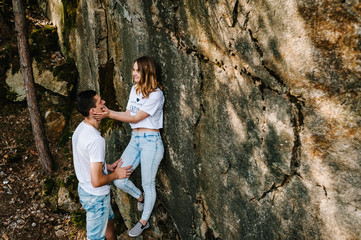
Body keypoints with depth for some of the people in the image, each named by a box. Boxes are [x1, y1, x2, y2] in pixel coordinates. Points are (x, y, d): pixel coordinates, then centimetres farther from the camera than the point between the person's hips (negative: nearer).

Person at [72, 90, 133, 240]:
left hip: (84, 188, 9)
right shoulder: (96, 140, -34)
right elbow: (96, 181, -31)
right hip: (96, 196, -9)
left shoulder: (80, 129, -3)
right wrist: (116, 175, -14)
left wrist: (107, 167, 9)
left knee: (108, 220, 31)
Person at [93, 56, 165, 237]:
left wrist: (109, 114, -21)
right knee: (118, 180, 0)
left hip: (150, 141, -7)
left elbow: (135, 118, -16)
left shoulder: (155, 94, -14)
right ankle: (140, 197, 32)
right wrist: (108, 111, -7)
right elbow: (128, 113, 8)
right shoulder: (134, 88, 11)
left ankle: (144, 221, 29)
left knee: (147, 184, 7)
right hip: (134, 140, 7)